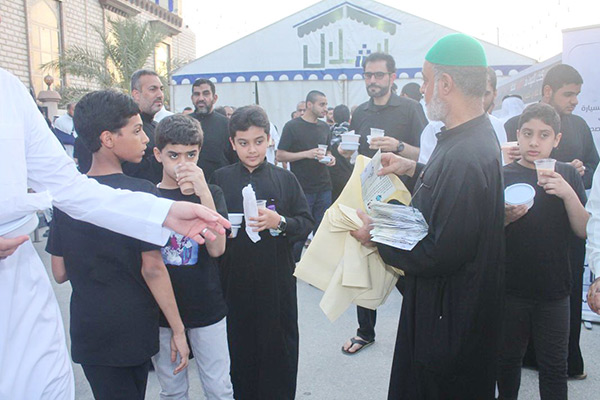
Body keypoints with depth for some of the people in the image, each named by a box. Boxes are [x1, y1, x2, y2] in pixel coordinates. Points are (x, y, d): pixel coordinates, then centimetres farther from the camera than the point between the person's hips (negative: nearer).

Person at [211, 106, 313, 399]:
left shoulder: (285, 179, 4)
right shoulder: (220, 180, 5)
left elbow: (306, 223, 0)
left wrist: (280, 222, -17)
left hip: (277, 278, 0)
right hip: (234, 279, 1)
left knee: (279, 345, 6)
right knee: (240, 346, 8)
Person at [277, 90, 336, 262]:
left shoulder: (325, 127, 13)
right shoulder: (292, 126, -5)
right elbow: (280, 155, -8)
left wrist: (330, 158, 2)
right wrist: (306, 154, -18)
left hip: (323, 188, 5)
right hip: (302, 189, -5)